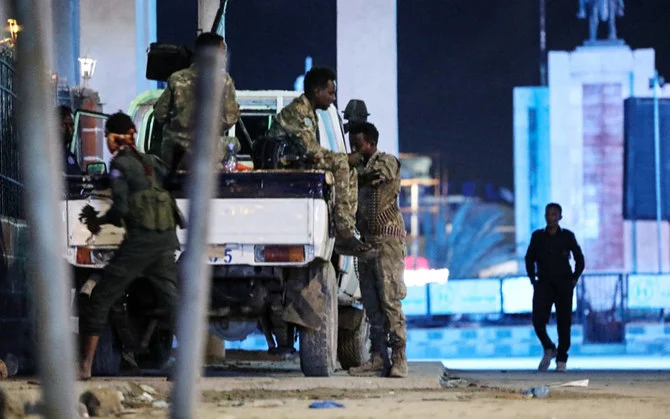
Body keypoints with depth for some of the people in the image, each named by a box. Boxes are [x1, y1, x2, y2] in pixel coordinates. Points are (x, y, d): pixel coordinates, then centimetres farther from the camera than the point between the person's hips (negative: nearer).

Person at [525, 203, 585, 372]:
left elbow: (579, 260, 8)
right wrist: (533, 279, 7)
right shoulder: (538, 236, 5)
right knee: (538, 320, -12)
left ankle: (561, 360, 8)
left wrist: (574, 280, 0)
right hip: (543, 284, 1)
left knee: (564, 323, -1)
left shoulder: (567, 236, 1)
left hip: (563, 285, -1)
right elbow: (529, 259, 15)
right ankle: (549, 349, 14)